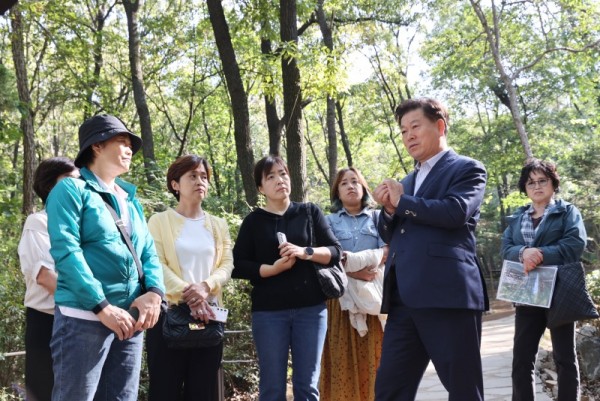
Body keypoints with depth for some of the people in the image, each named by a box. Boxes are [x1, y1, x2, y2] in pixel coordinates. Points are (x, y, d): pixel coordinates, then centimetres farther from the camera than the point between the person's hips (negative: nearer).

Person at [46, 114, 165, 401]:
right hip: (84, 317, -7)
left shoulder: (130, 198, 18)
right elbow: (66, 251, -14)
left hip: (129, 318, 7)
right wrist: (102, 307, -19)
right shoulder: (71, 190, -3)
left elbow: (148, 251, 13)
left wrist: (154, 292, -8)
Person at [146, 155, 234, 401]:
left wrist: (206, 286, -15)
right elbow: (157, 265, -8)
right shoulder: (159, 221, 3)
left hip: (208, 314, 4)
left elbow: (226, 265, 5)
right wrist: (187, 294, -20)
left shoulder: (218, 225, 15)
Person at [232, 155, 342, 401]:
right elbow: (238, 267, 1)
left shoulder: (310, 213, 10)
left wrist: (305, 252, -14)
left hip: (311, 308, 1)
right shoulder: (253, 221, 7)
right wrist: (273, 268, -13)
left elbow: (335, 251, 4)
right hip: (269, 311, -1)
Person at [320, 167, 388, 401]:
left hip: (374, 292, 0)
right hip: (342, 294, 0)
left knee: (373, 355, -2)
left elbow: (386, 251, 1)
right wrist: (353, 272, -16)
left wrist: (355, 260, -14)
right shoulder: (330, 221, 11)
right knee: (344, 356, -4)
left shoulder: (378, 217, 12)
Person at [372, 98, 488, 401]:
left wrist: (402, 201, -4)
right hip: (404, 299, 7)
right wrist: (390, 209, 2)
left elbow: (455, 211, -15)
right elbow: (390, 235, 24)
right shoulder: (406, 181, 25)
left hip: (448, 294, -7)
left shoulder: (467, 169, 3)